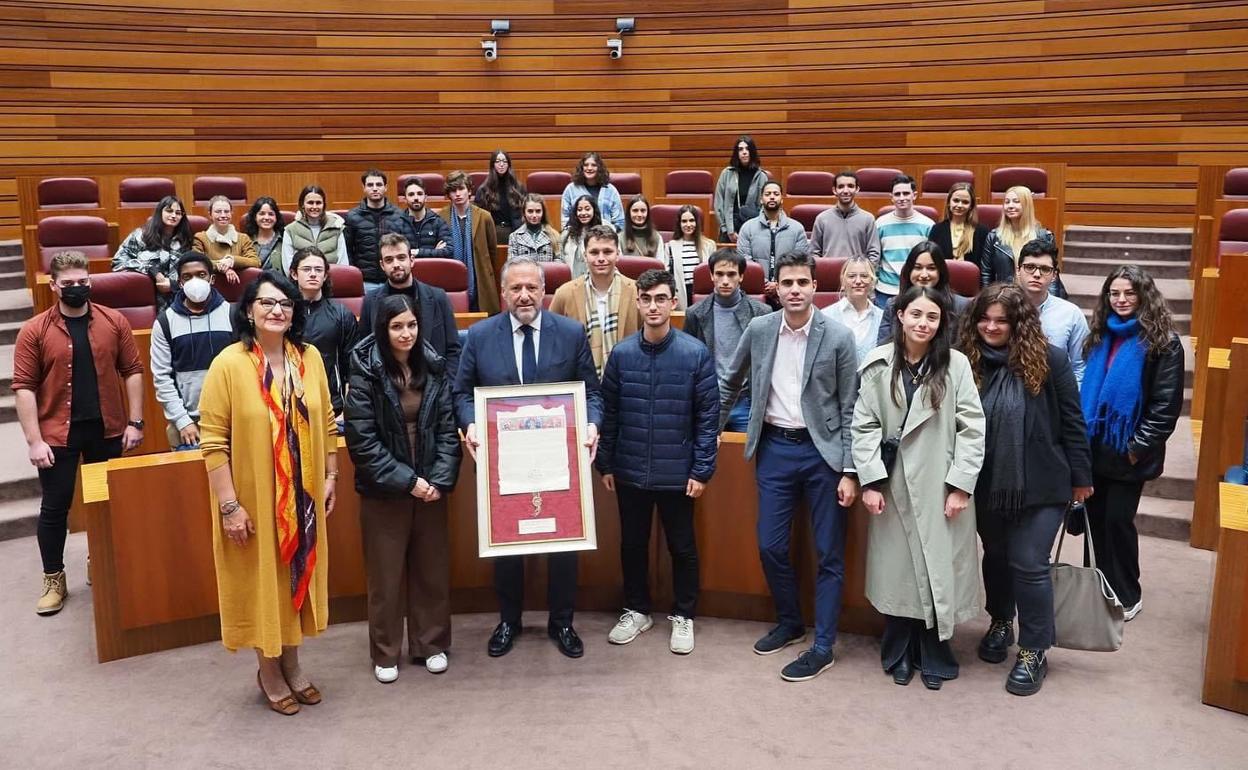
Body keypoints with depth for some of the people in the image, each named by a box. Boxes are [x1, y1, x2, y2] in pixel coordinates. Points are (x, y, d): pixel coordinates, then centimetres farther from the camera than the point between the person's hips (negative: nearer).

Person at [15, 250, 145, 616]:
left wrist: (135, 422, -3)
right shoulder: (34, 331, -6)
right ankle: (54, 579, 20)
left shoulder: (114, 321, -1)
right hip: (58, 433, -2)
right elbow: (23, 387, -7)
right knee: (55, 506, 6)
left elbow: (132, 371, 1)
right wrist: (34, 440, -12)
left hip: (107, 428, 2)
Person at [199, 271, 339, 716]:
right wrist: (229, 504, -17)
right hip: (254, 499, -4)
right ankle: (268, 671, 29)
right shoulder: (229, 364, -15)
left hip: (303, 496, 5)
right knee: (261, 581, 10)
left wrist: (331, 476, 6)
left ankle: (292, 663, 34)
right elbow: (213, 441, -15)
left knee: (298, 575, 16)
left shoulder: (308, 358, 0)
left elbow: (326, 423, 9)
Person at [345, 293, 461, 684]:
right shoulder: (365, 374, -10)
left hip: (431, 487, 3)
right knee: (386, 574, 8)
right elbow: (362, 441, -13)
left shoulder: (434, 368, 0)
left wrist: (440, 479, -11)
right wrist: (407, 480, -16)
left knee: (432, 569, 12)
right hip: (384, 490, -3)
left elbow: (447, 428, 0)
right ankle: (386, 653, 24)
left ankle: (432, 644, 28)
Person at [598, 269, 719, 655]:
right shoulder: (621, 354, -3)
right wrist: (605, 464, 4)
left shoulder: (696, 353, -9)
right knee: (632, 544, 16)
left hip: (677, 472, -2)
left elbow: (708, 417, -6)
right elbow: (608, 413, 4)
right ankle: (636, 610, 35)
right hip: (630, 471, 2)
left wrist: (702, 470, -8)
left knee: (682, 547, 12)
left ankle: (683, 616, 30)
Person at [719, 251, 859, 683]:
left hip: (822, 451, -3)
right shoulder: (758, 330, 0)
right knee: (770, 546, 8)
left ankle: (823, 646, 17)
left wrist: (849, 471, -9)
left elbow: (849, 409, -6)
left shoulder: (839, 338, -8)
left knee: (828, 553, 5)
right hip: (774, 448, 3)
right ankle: (789, 622, 32)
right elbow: (732, 383, 15)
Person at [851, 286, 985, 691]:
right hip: (892, 485, 1)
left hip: (940, 487, -1)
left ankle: (933, 657, 23)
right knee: (896, 569, 9)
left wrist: (961, 485, -9)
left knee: (938, 570, 5)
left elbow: (972, 428, -5)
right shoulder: (879, 364, -1)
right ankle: (899, 654, 26)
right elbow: (865, 426, -1)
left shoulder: (955, 364, -5)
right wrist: (870, 481, -7)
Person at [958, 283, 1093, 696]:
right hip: (987, 485, 3)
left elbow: (1072, 422, -4)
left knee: (1029, 565, -1)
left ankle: (1033, 652, 14)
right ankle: (1000, 623, 42)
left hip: (1040, 484, -3)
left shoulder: (1048, 359, -10)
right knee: (996, 557, 19)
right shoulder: (969, 362, -4)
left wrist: (1080, 476, -2)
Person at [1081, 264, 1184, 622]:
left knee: (1118, 519, 0)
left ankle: (1127, 595, 18)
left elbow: (1167, 404, -11)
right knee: (1096, 516, 11)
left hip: (1128, 452, -5)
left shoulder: (1163, 342, -9)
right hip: (1095, 446, 5)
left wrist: (1139, 447, -14)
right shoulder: (1102, 335, 8)